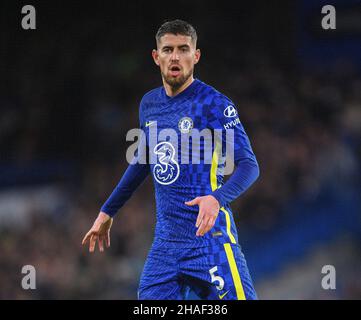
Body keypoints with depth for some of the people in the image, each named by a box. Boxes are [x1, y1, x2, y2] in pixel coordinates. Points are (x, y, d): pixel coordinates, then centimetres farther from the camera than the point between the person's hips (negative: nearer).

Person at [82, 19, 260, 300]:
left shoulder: (214, 103, -8)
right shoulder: (149, 104, 12)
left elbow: (249, 165, -13)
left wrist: (217, 198, -32)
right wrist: (108, 211, 32)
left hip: (209, 237, -6)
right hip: (164, 242, 6)